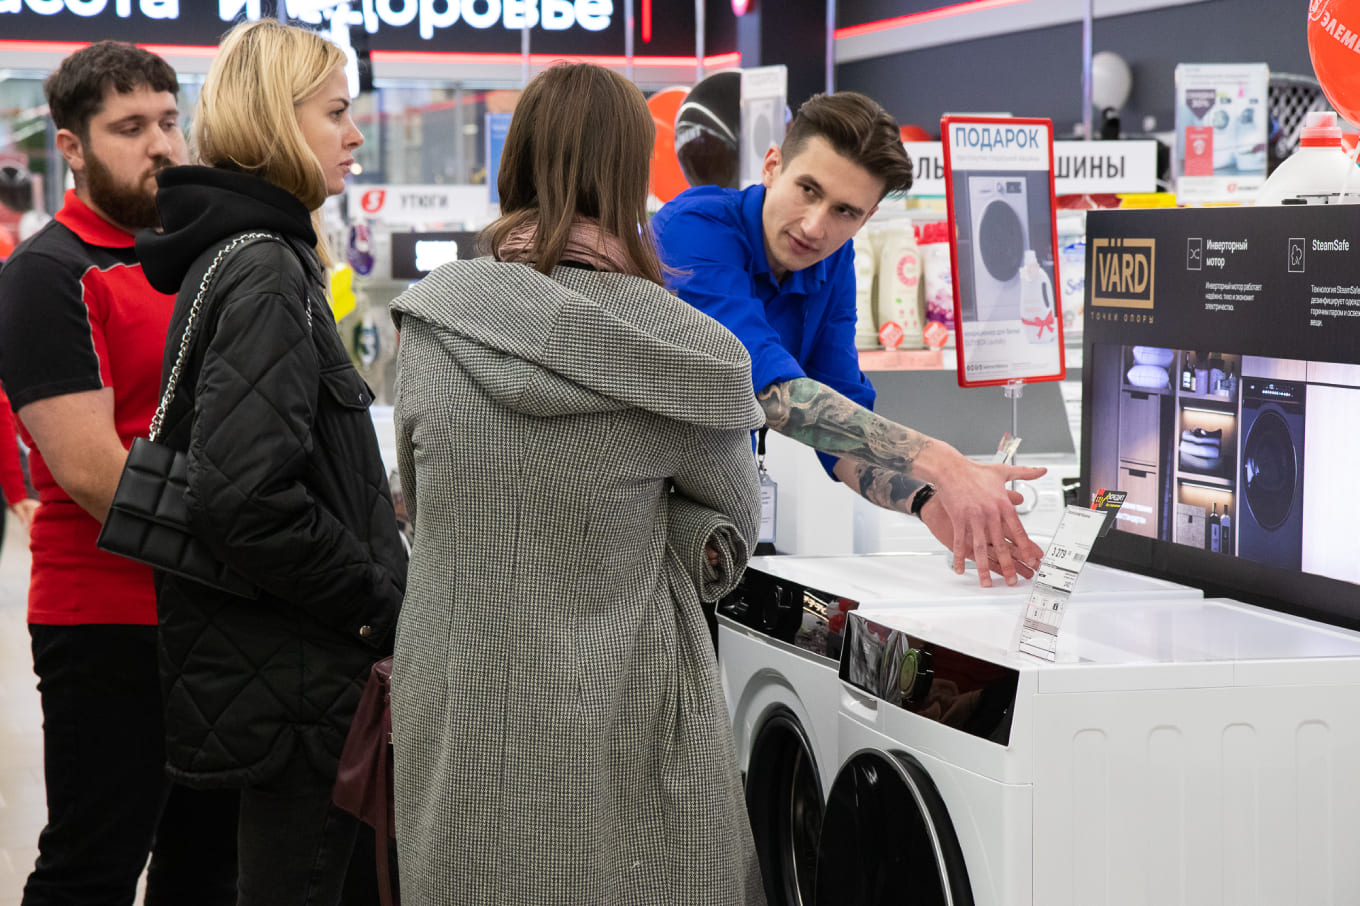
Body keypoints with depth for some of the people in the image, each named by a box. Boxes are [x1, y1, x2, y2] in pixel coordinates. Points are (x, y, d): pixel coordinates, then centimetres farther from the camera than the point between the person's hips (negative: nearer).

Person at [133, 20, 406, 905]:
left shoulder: (238, 255, 14)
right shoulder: (265, 275, -18)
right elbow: (246, 496, -28)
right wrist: (378, 607, -17)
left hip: (274, 662, 10)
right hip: (296, 671, -10)